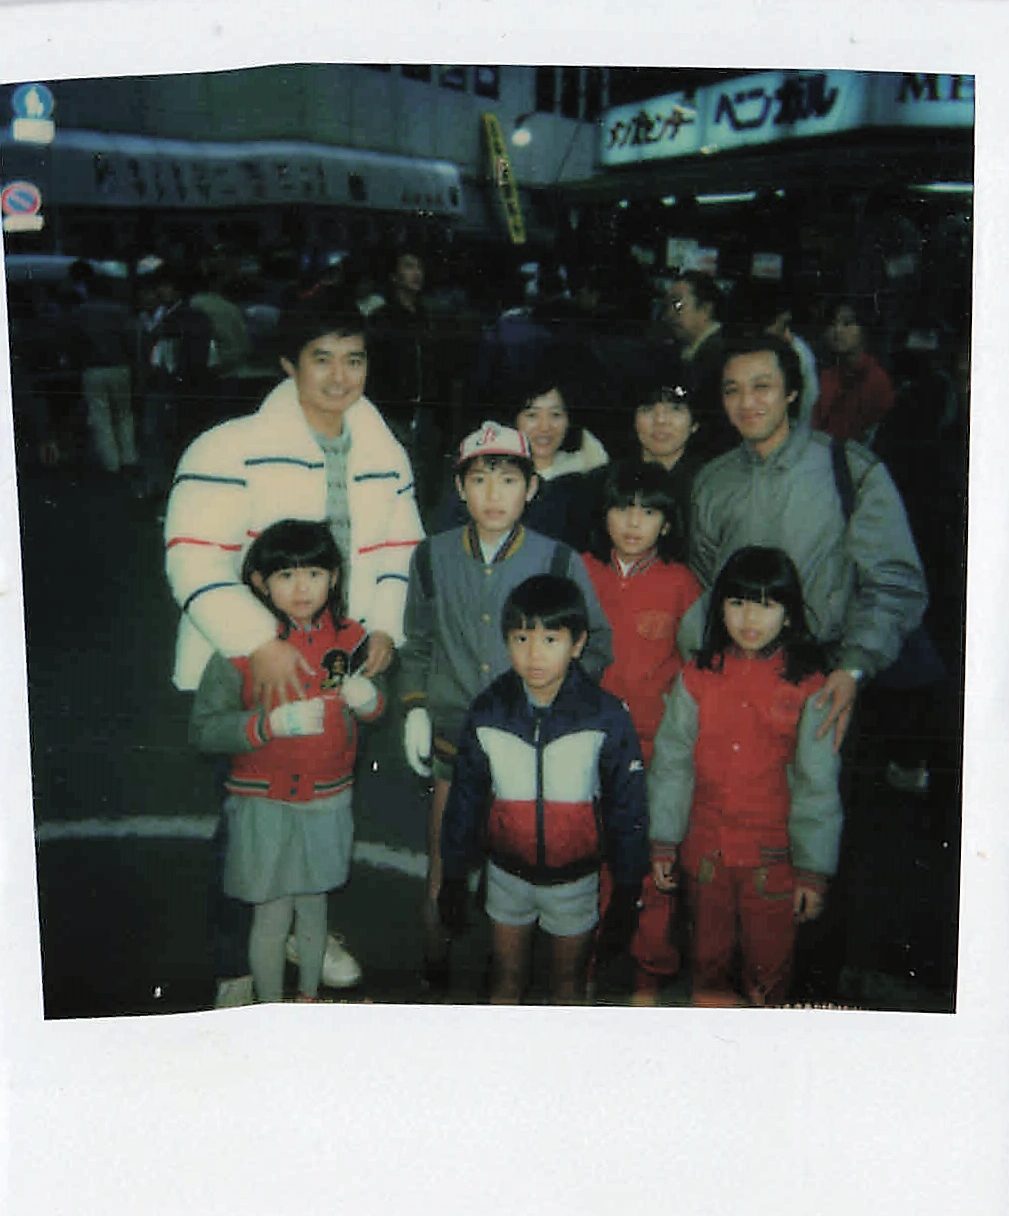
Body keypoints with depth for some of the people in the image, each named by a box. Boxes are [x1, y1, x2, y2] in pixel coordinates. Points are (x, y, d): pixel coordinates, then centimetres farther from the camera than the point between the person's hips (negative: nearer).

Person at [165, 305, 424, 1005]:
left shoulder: (383, 454, 6)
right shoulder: (233, 449, -15)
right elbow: (195, 558, -21)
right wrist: (261, 645, -29)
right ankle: (237, 967, 24)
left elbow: (398, 549, 13)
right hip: (246, 671, -5)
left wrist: (385, 628, -3)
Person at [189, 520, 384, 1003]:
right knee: (272, 916, 6)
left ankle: (310, 997, 39)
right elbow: (203, 728, -16)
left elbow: (374, 706, 9)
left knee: (312, 906, 19)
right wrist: (272, 723, -30)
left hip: (327, 800, 3)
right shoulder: (240, 644, -14)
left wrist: (370, 700, -15)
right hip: (264, 805, -3)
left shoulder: (348, 638, -1)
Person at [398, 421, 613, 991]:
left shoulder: (560, 561, -4)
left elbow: (597, 644, 5)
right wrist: (416, 709, 8)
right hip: (455, 742, 1)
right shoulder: (433, 558, 3)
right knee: (444, 873, 6)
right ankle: (436, 978, 24)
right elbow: (418, 643, 15)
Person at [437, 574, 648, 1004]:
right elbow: (465, 798, 1)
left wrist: (626, 895, -5)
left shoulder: (606, 717, -16)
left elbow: (627, 810, -9)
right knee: (506, 980, 17)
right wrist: (453, 878, 6)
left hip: (575, 878, -1)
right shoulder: (488, 711, -10)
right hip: (507, 872, 2)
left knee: (568, 981, 17)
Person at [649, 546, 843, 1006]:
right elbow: (671, 762, 3)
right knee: (708, 956, 19)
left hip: (774, 855, -2)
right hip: (705, 849, 2)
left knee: (770, 965, 9)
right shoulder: (697, 678, -2)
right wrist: (663, 842, 2)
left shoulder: (808, 688, -9)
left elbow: (817, 786, -6)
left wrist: (814, 870, -5)